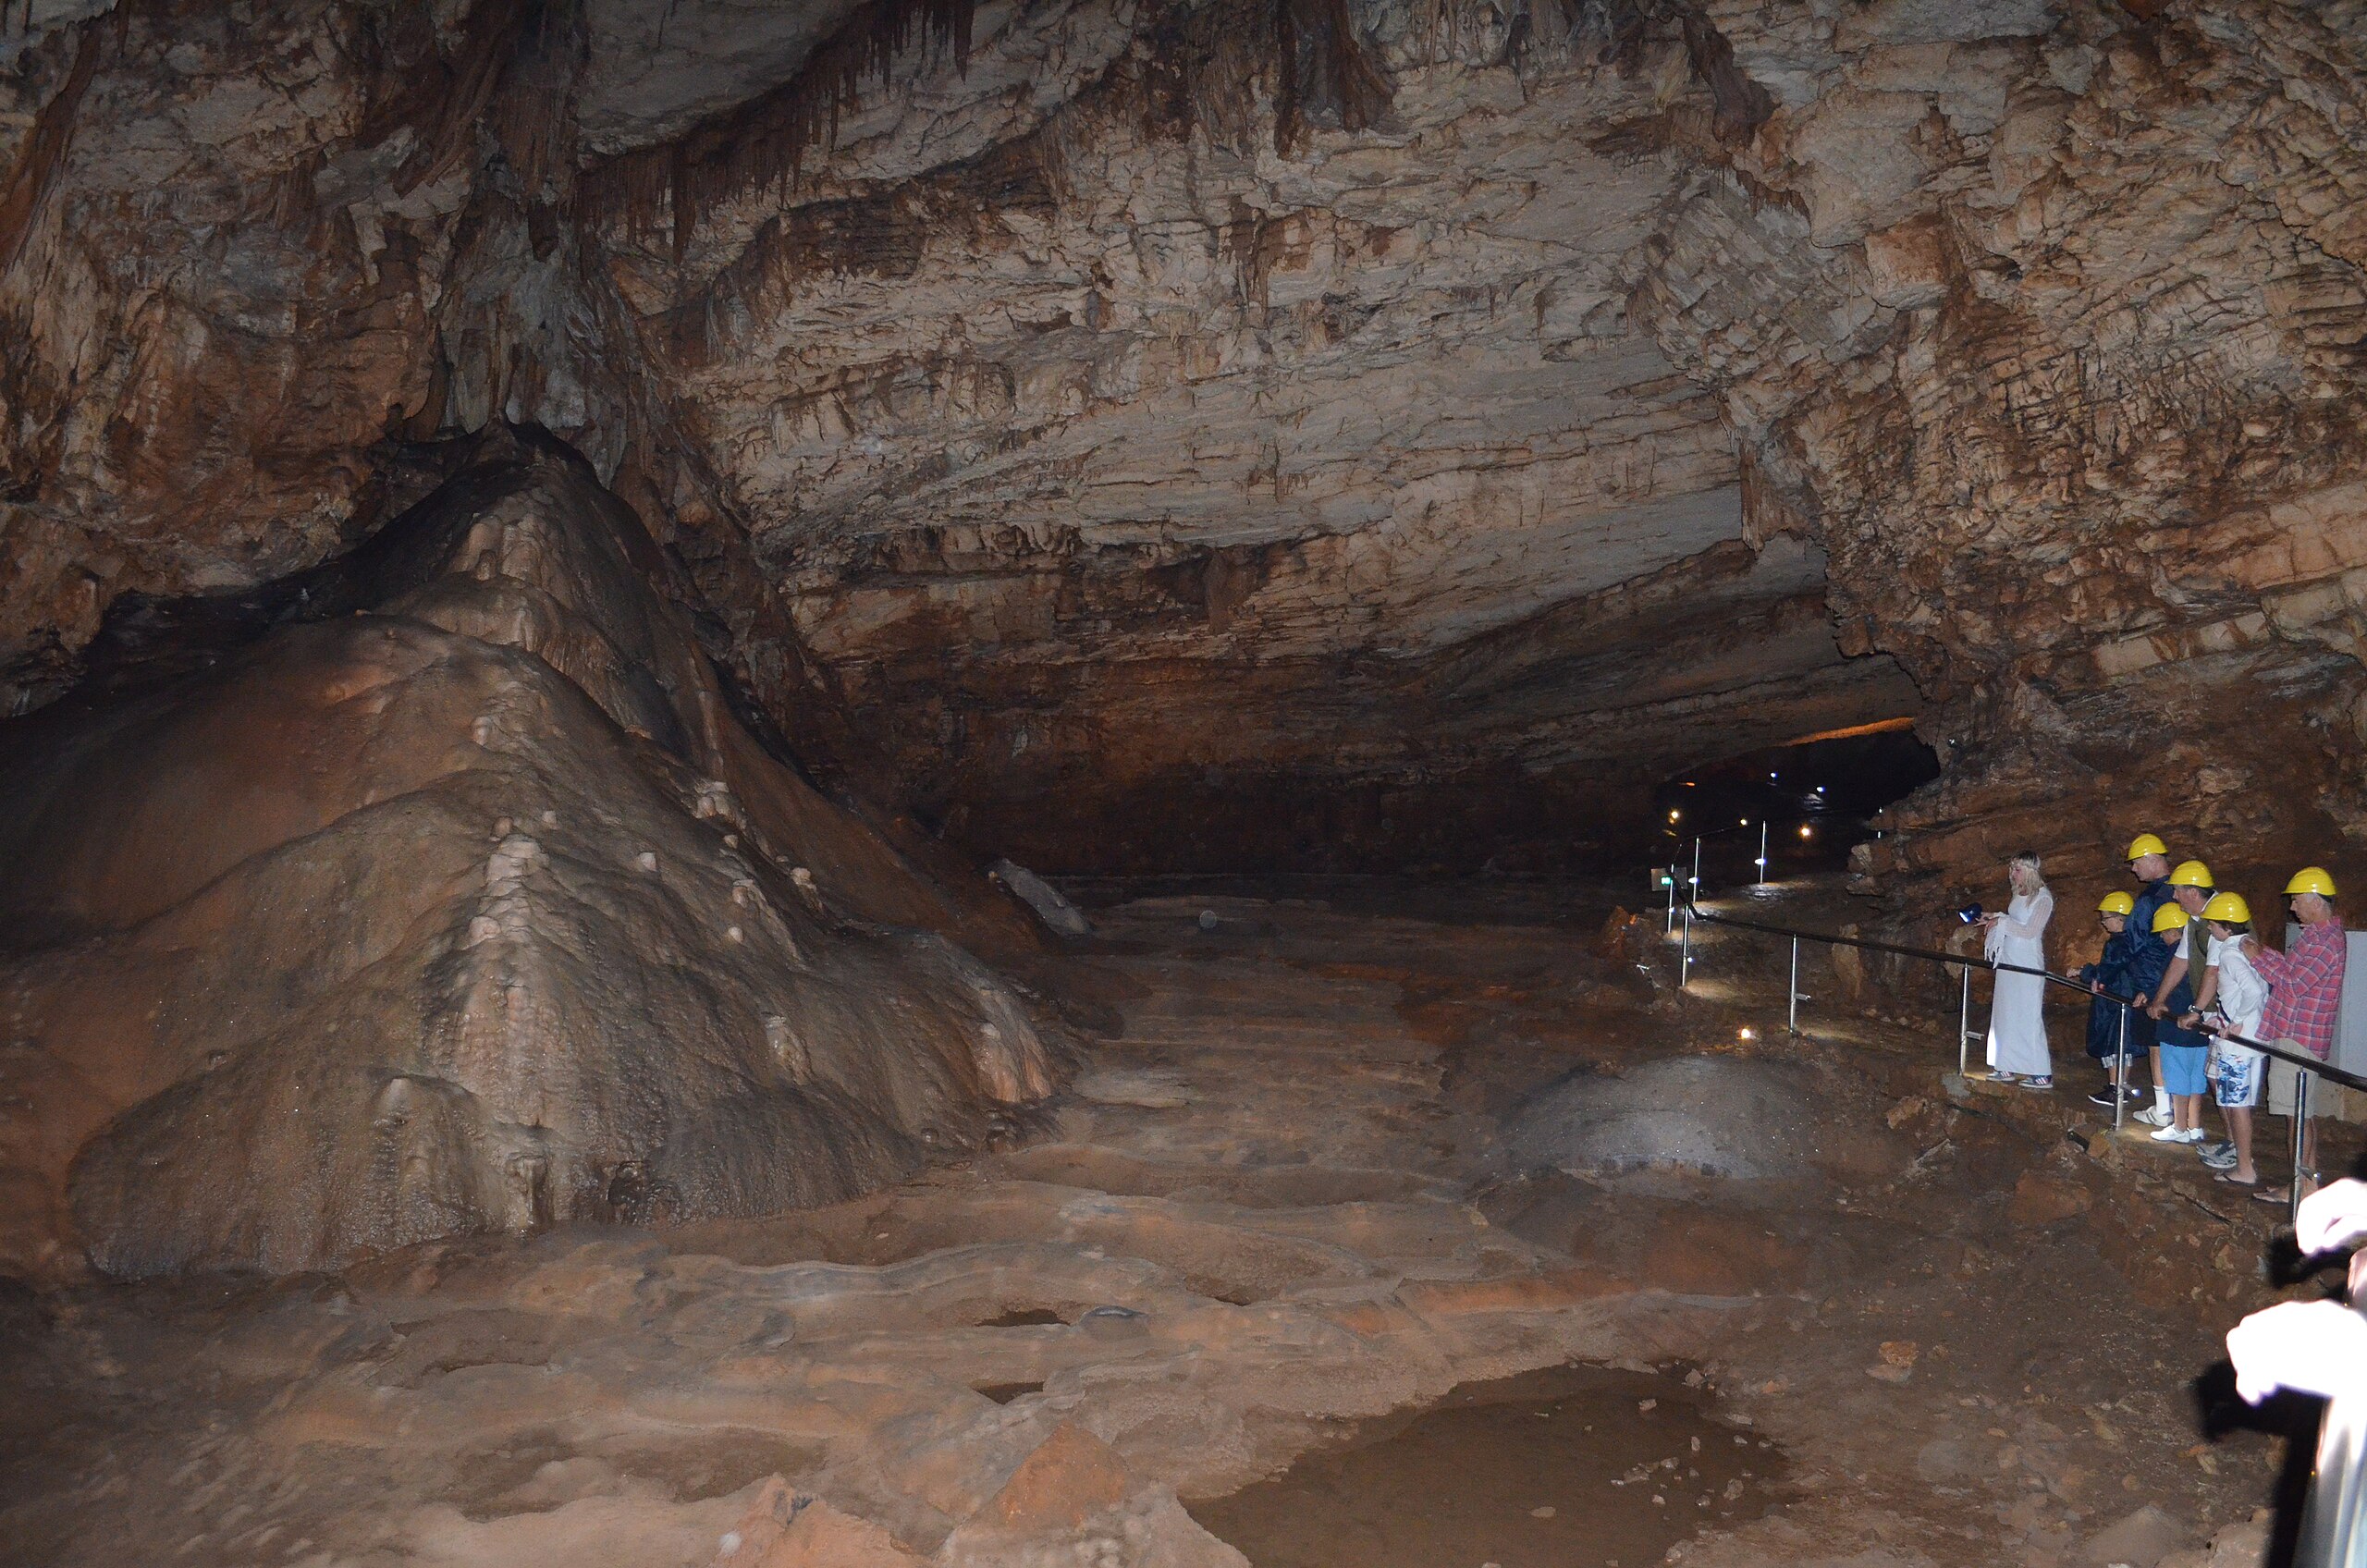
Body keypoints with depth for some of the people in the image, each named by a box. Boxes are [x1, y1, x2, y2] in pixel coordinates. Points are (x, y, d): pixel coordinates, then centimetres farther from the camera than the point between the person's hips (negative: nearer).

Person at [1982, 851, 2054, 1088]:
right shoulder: (2019, 895, 13)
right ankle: (2008, 1068, 16)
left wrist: (2001, 921, -12)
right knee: (2005, 1014, 9)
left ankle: (2042, 1074, -3)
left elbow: (2030, 931, -17)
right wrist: (1994, 919, 6)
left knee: (2028, 1016, -7)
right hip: (2009, 961, 9)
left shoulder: (2043, 898, -11)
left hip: (2028, 965, -8)